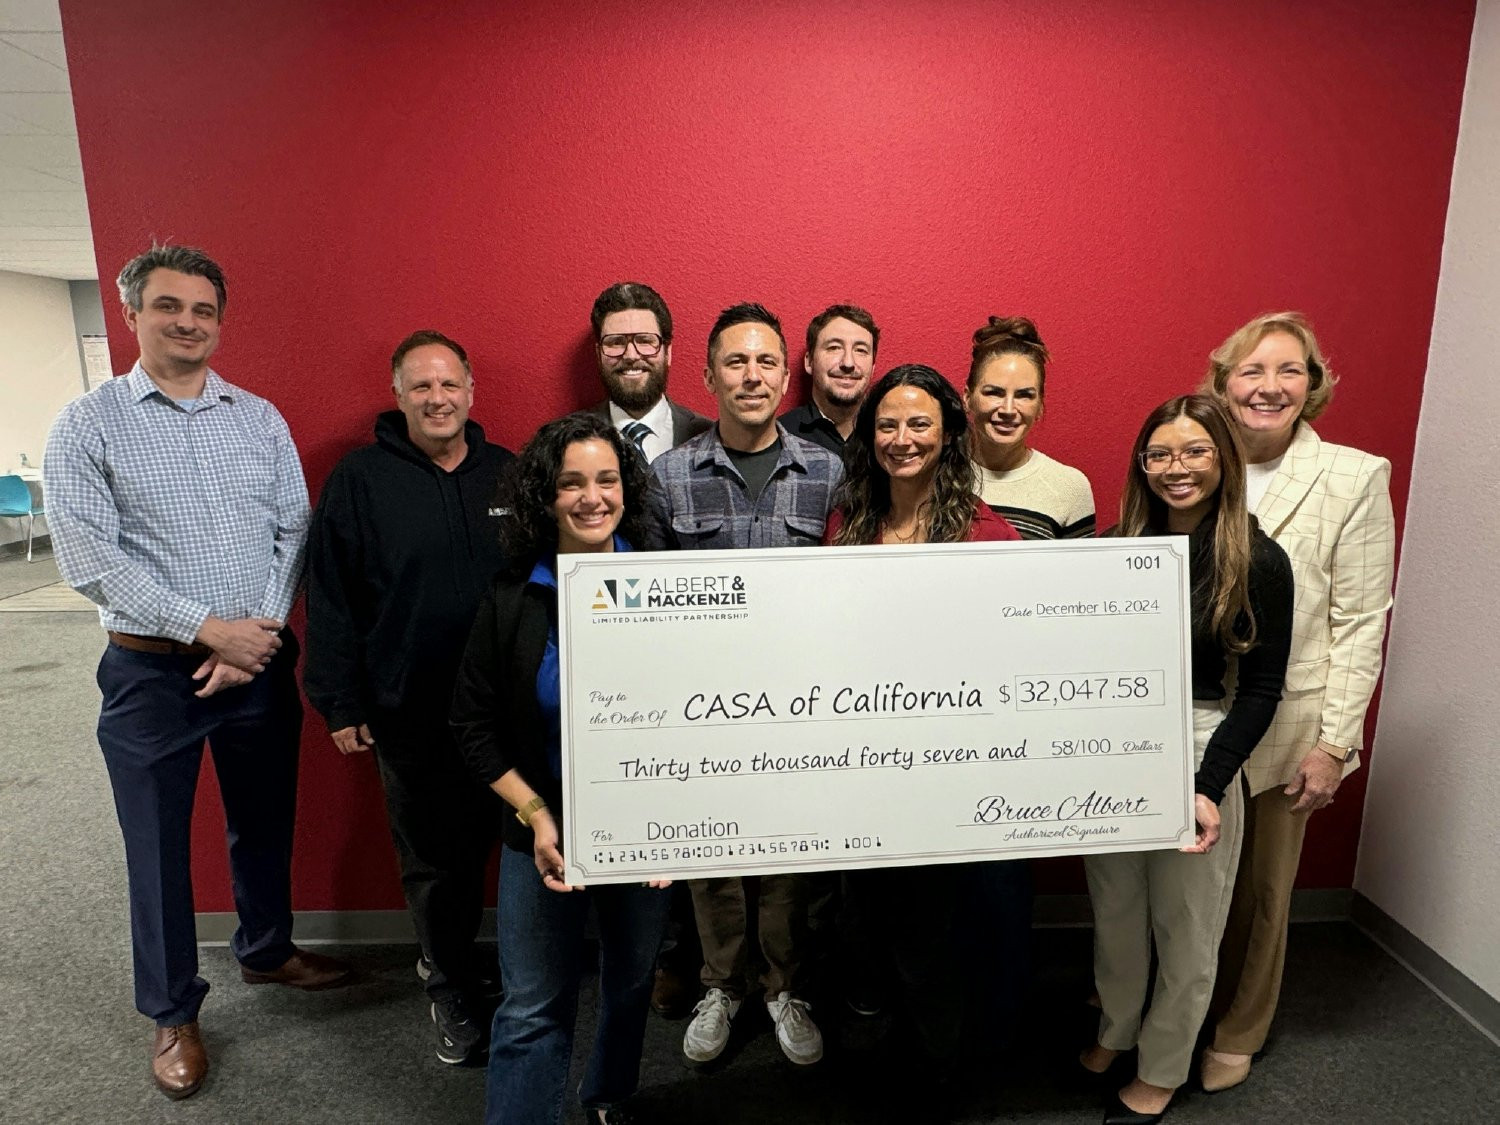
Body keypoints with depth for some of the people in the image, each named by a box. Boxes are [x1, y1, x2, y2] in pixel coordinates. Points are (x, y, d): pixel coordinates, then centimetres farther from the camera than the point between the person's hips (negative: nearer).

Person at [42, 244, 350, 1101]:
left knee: (265, 821, 17)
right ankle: (174, 1012, 29)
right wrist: (209, 629, -16)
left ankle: (267, 950, 41)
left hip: (260, 659, 3)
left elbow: (295, 531, 1)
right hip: (153, 671, -2)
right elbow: (90, 558, -12)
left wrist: (260, 633, -10)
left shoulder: (260, 418, 5)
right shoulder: (88, 424, -4)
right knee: (159, 846, 10)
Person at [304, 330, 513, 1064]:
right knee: (432, 857, 10)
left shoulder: (507, 474, 5)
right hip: (410, 714, -2)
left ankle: (449, 961, 38)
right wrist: (339, 703, -4)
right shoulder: (359, 480, -3)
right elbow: (330, 599, -2)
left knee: (490, 839, 12)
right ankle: (452, 987, 32)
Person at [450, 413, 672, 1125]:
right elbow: (475, 727, -2)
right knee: (531, 1010, 6)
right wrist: (536, 815, -11)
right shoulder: (511, 599, -7)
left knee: (632, 982, 21)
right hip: (545, 834, -1)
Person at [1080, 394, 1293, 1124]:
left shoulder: (1259, 561, -8)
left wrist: (1210, 785, -17)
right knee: (1114, 911, 18)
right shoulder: (1121, 546, 2)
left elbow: (1261, 689, -8)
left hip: (1197, 750, -3)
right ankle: (1115, 1030, 42)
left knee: (1184, 926, 13)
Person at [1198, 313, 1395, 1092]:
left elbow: (1360, 623, -6)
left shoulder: (1356, 479, -6)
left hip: (1282, 726, -2)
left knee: (1261, 890, 13)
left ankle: (1237, 1034, 36)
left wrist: (1335, 742, -8)